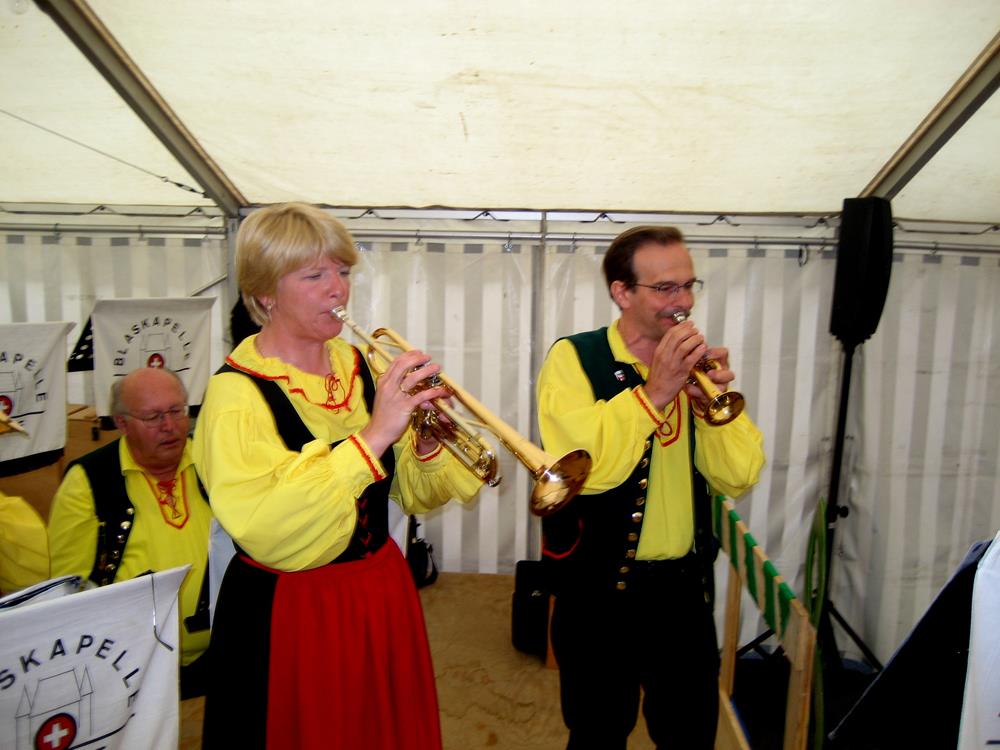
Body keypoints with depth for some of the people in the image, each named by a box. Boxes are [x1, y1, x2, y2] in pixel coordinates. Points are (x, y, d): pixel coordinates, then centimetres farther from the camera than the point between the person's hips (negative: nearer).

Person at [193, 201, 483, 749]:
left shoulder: (362, 368, 0)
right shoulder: (237, 392, -16)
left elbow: (418, 498, 3)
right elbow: (264, 532, -30)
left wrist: (427, 443, -18)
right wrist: (373, 436, -33)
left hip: (382, 600, 5)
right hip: (287, 616, -5)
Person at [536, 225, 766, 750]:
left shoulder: (694, 363, 5)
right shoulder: (574, 357, -11)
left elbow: (739, 477, -2)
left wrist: (713, 401, -17)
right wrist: (653, 393, -25)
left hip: (685, 587, 5)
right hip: (600, 589, -4)